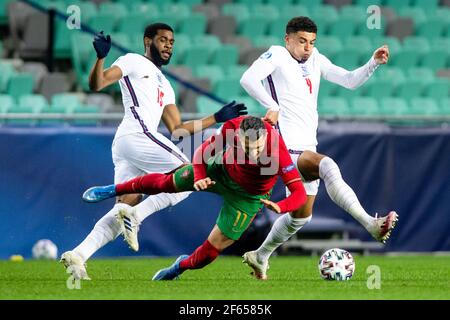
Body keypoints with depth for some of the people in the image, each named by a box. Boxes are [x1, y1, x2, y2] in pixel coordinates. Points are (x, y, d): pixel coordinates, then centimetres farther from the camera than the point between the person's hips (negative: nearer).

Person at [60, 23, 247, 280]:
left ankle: (78, 256, -6)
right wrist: (101, 57, -23)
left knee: (124, 210, 2)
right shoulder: (134, 62, 8)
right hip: (137, 133, -9)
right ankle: (135, 216, -18)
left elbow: (177, 128, 28)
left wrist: (218, 118, 27)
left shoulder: (165, 86, 32)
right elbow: (97, 85, -4)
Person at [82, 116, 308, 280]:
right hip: (220, 169, 2)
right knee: (166, 183, 15)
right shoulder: (232, 127, -33)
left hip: (247, 196, -2)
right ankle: (115, 190, 44)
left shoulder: (278, 152, -42)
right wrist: (199, 177, -32)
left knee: (214, 248, 0)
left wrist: (279, 207, -61)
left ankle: (183, 266, 37)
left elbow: (299, 193, -41)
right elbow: (204, 150, -14)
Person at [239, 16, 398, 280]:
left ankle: (259, 257, 36)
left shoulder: (315, 60, 16)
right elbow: (248, 79, -20)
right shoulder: (277, 55, -4)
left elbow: (350, 81, 14)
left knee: (301, 215, 18)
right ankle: (371, 224, -45)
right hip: (287, 149, -9)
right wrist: (272, 107, -28)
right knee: (328, 167, -35)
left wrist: (374, 63, -1)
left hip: (307, 148, 9)